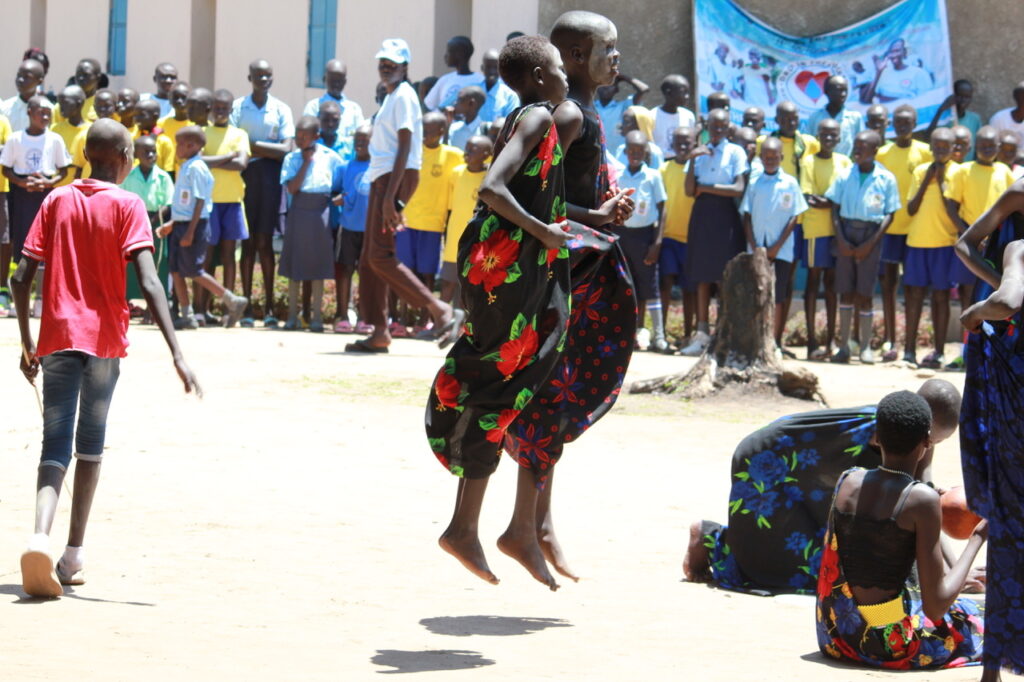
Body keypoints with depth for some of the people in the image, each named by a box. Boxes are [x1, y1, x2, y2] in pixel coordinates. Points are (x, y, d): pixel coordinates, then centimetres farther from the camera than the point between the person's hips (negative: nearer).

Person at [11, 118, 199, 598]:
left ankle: (41, 537, -28)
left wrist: (27, 345, 14)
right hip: (105, 340, -1)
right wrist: (176, 353, -18)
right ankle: (73, 554, 15)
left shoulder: (57, 201, 7)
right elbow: (149, 283, -14)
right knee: (91, 444, 15)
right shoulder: (127, 206, -2)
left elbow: (21, 278, 3)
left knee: (55, 447, -1)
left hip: (57, 338, 1)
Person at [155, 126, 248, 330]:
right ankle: (186, 316, 10)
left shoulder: (196, 168, -15)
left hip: (194, 225, -9)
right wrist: (172, 223, 22)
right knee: (175, 269, 7)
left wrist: (190, 231, -22)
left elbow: (200, 201, -19)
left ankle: (232, 302, 1)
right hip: (181, 224, 9)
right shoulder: (186, 167, 13)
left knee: (193, 270, -7)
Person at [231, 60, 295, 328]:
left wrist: (253, 145, -8)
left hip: (270, 177, 0)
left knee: (264, 240, -3)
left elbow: (286, 149, -2)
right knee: (248, 242, 0)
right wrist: (268, 149, -10)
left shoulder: (281, 110, 6)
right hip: (244, 175, 0)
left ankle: (269, 306, 0)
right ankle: (246, 305, 1)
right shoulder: (237, 107, 6)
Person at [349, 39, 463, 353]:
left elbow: (404, 147, -18)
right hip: (382, 177, 10)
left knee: (381, 256, -15)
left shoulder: (403, 95, -10)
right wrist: (387, 195, 19)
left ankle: (442, 311, -15)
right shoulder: (390, 97, 19)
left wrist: (391, 195, -24)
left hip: (397, 176, -10)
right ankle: (380, 332, 8)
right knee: (369, 258, 7)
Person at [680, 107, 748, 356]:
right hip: (702, 214, 4)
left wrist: (706, 188, -5)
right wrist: (692, 160, -8)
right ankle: (702, 333, 5)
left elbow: (739, 189, -9)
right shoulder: (699, 152, 11)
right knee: (702, 275, 2)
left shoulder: (735, 152, 1)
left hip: (725, 214, -4)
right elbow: (690, 191, 1)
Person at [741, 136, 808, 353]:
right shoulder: (754, 184, 6)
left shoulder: (790, 183, 1)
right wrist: (754, 246, -5)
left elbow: (794, 217, 0)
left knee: (779, 297, -2)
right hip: (757, 248, 2)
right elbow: (747, 217, 6)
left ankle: (776, 342, 4)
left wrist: (777, 246, -7)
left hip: (781, 249, -2)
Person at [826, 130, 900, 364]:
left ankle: (866, 347, 6)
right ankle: (844, 345, 7)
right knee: (845, 291, 2)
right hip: (846, 233, 2)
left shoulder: (886, 180, -1)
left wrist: (870, 243, -10)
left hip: (871, 236, -2)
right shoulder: (845, 176, 5)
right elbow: (835, 208, 7)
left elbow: (889, 215, -1)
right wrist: (840, 239, -6)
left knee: (864, 293, -2)